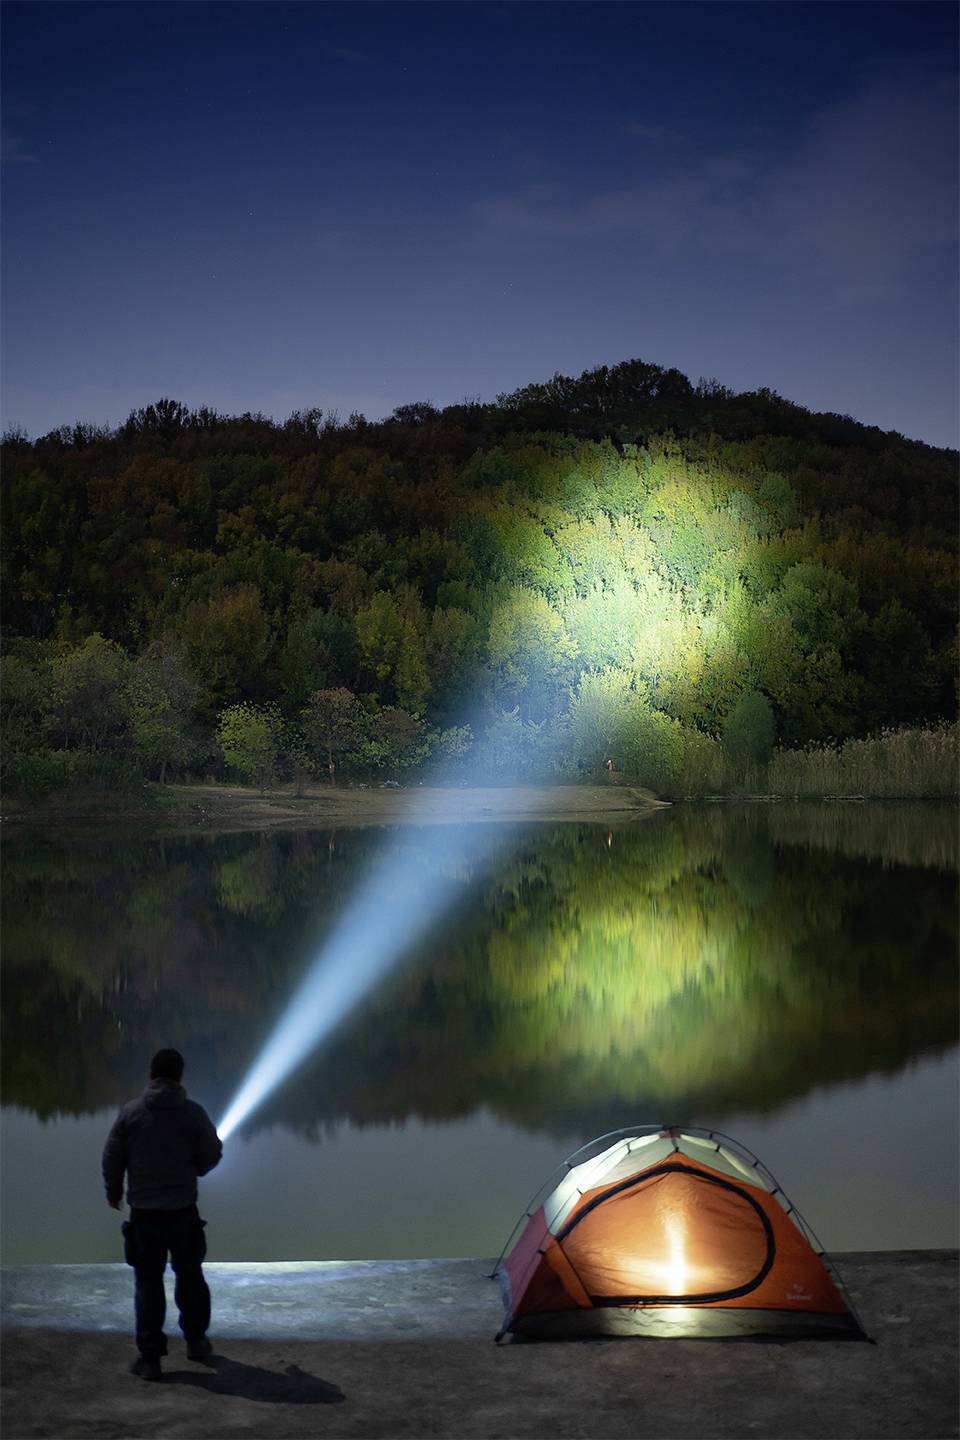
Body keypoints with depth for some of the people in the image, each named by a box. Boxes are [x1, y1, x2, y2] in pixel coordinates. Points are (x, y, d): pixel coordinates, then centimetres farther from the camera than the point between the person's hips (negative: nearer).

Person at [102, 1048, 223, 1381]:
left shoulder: (131, 1113, -5)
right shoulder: (193, 1113, -6)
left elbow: (111, 1158, 1)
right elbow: (210, 1156, -1)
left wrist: (113, 1193, 18)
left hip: (144, 1210, 0)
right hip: (183, 1208, 0)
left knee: (148, 1281, 4)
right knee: (189, 1275, 17)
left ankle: (150, 1357, 2)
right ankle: (196, 1341, 29)